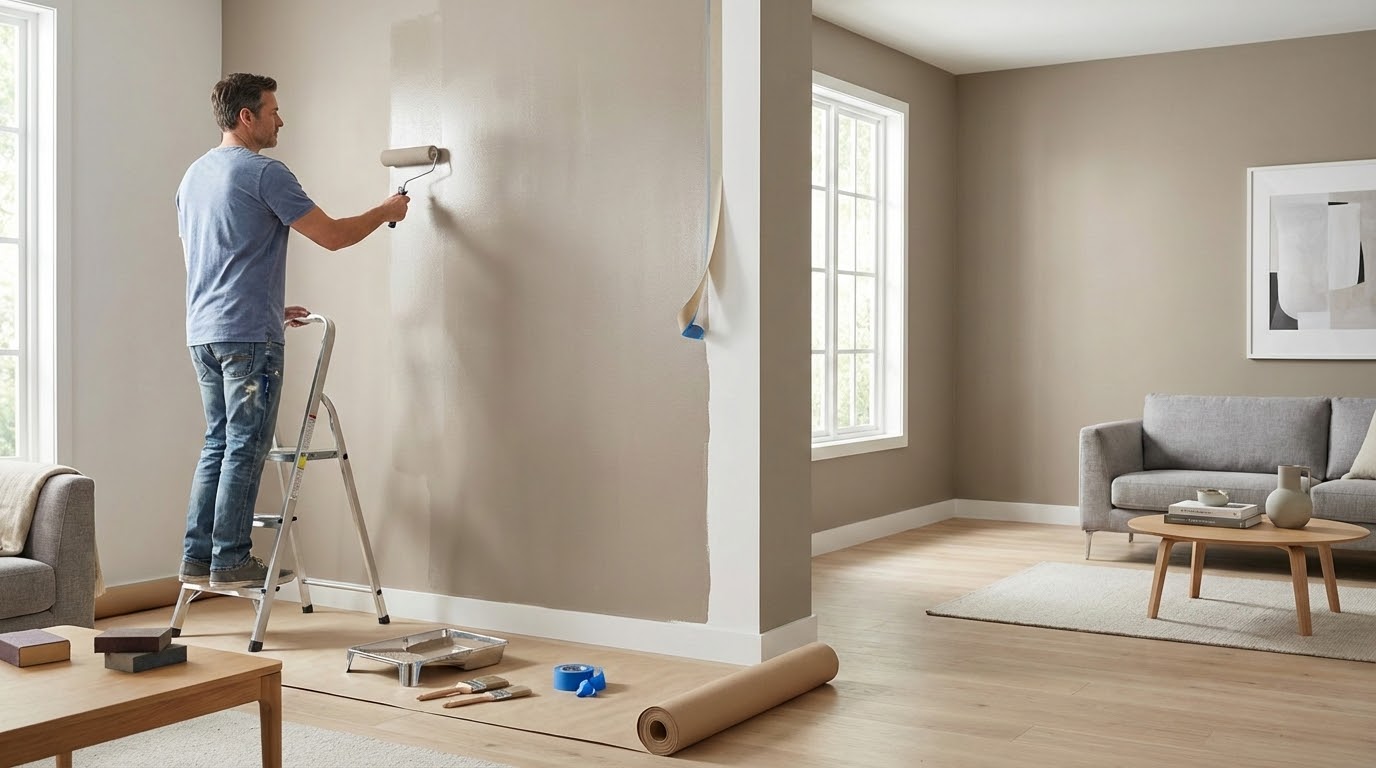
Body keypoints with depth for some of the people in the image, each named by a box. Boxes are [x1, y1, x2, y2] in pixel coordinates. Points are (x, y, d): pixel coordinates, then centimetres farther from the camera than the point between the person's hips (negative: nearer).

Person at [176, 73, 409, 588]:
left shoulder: (193, 177, 18)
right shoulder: (264, 173, -10)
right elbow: (332, 236, -9)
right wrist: (386, 212, 7)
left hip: (202, 332, 9)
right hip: (248, 335, -9)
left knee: (218, 445, 13)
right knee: (245, 450, -3)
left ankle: (197, 559, 14)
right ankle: (230, 561, 1)